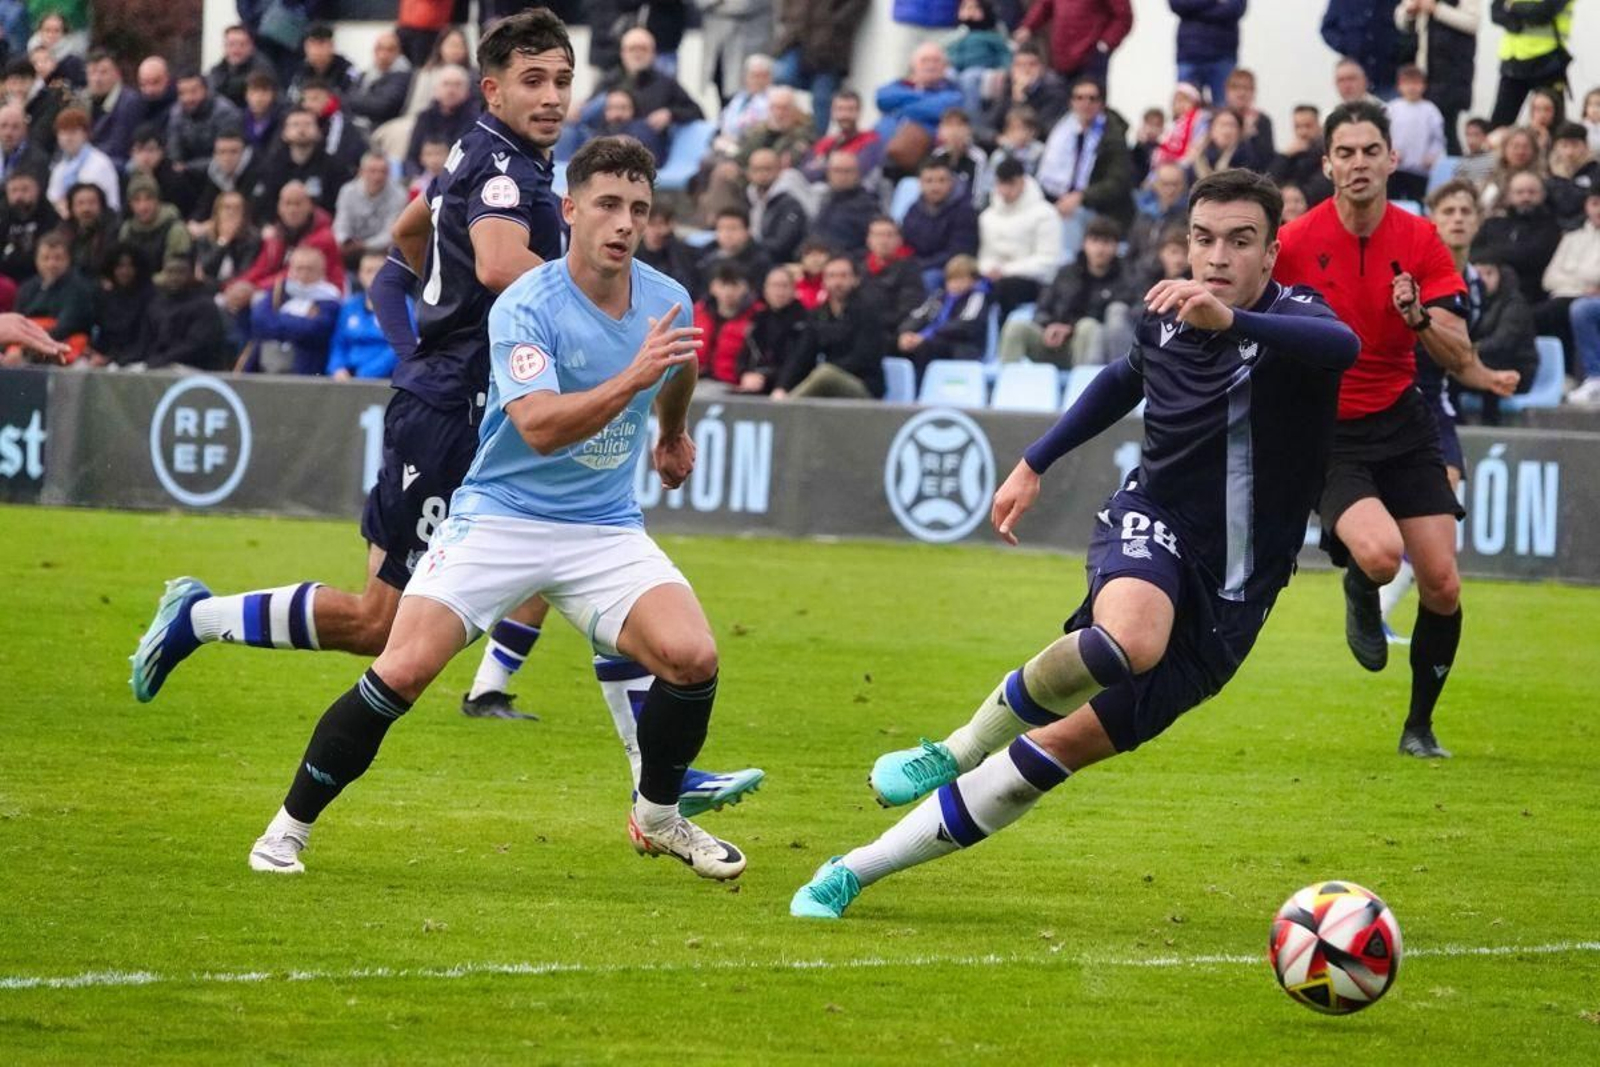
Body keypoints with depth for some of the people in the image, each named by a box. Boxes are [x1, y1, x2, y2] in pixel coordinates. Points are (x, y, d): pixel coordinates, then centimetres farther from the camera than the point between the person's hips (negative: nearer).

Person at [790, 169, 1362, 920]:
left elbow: (1342, 347, -41)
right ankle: (960, 751, -13)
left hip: (1226, 596, -1)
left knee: (1067, 745, -4)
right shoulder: (1164, 318, 1)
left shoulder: (1294, 319, -15)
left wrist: (1230, 320, -55)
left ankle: (857, 872, 8)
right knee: (1128, 642, -37)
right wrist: (1034, 465, 27)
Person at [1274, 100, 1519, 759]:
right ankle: (1360, 594, 12)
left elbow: (1459, 358, -7)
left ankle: (1420, 725, 17)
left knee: (1442, 585, -4)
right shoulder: (1296, 243, -12)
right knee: (1380, 553, -28)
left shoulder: (1420, 242, -4)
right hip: (1325, 435, -3)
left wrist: (1419, 316, -24)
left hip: (1401, 425, 3)